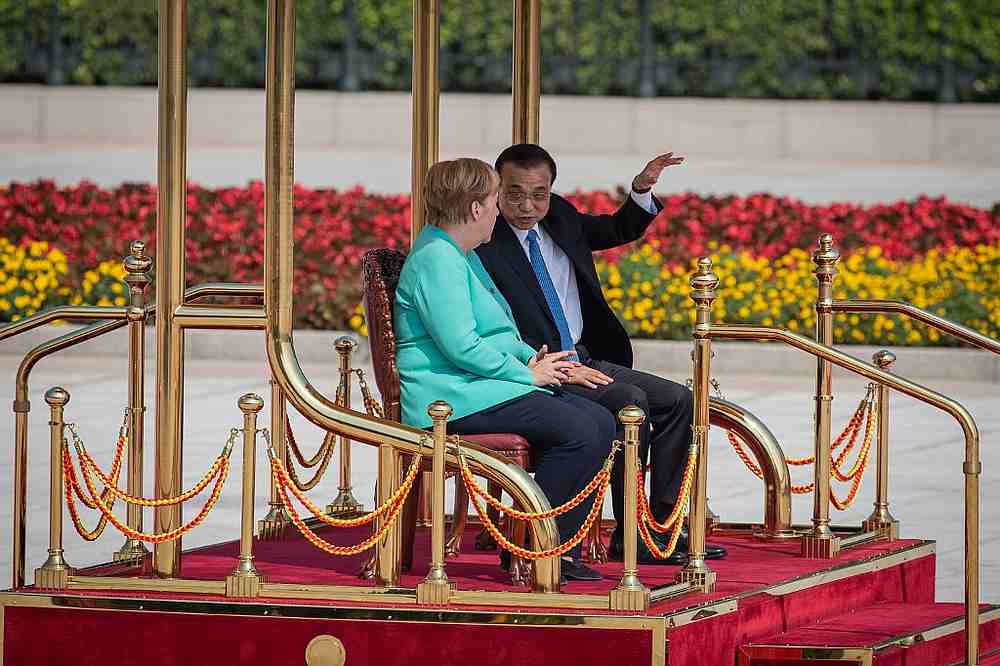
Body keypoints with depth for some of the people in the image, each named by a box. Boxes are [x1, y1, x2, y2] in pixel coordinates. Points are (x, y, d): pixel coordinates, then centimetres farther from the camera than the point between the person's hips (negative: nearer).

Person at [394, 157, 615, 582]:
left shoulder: (461, 256, 22)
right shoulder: (436, 259, -13)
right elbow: (459, 346, -21)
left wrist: (531, 359, 9)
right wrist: (527, 373, -12)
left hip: (485, 388, 11)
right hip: (453, 397, -11)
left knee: (601, 423, -3)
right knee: (578, 431, -24)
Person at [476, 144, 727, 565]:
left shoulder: (559, 218, 10)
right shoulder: (483, 248, -13)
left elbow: (619, 231, 25)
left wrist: (642, 189, 5)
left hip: (584, 360, 9)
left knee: (677, 401, 1)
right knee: (630, 400, -27)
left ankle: (663, 526, 3)